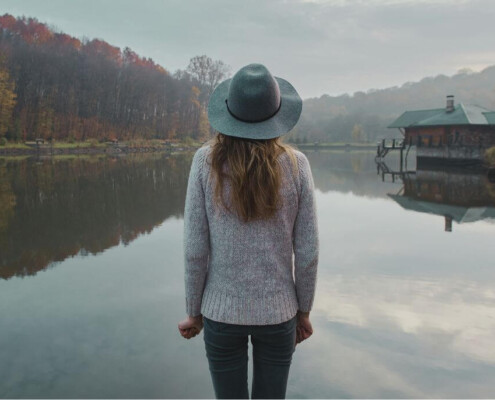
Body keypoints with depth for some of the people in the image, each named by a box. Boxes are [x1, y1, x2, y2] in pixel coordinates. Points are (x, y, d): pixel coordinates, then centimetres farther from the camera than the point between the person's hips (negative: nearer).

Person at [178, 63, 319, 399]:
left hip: (222, 312, 0)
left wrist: (194, 313, 4)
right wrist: (304, 311, 8)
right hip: (277, 311, 1)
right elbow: (307, 252, -7)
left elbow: (195, 249, -10)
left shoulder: (206, 161, -13)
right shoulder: (295, 164, -11)